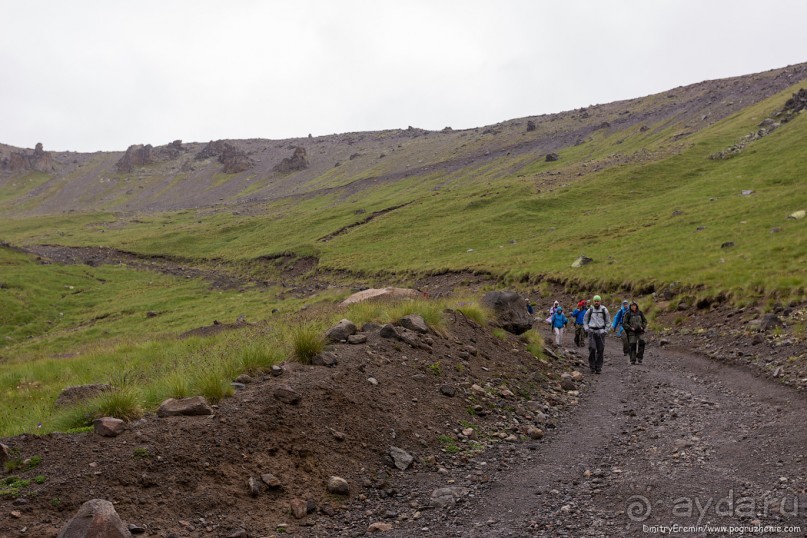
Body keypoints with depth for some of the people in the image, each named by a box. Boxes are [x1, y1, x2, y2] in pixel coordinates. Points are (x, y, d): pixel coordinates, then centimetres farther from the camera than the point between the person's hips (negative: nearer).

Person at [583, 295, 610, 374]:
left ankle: (598, 368, 6)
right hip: (592, 331, 0)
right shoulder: (590, 310, 5)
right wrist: (586, 329, 6)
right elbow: (585, 320, 16)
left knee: (600, 350, -1)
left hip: (601, 332, 0)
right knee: (592, 349, -10)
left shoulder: (604, 310, 2)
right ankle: (592, 367, 0)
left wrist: (605, 330, 2)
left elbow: (608, 321, 10)